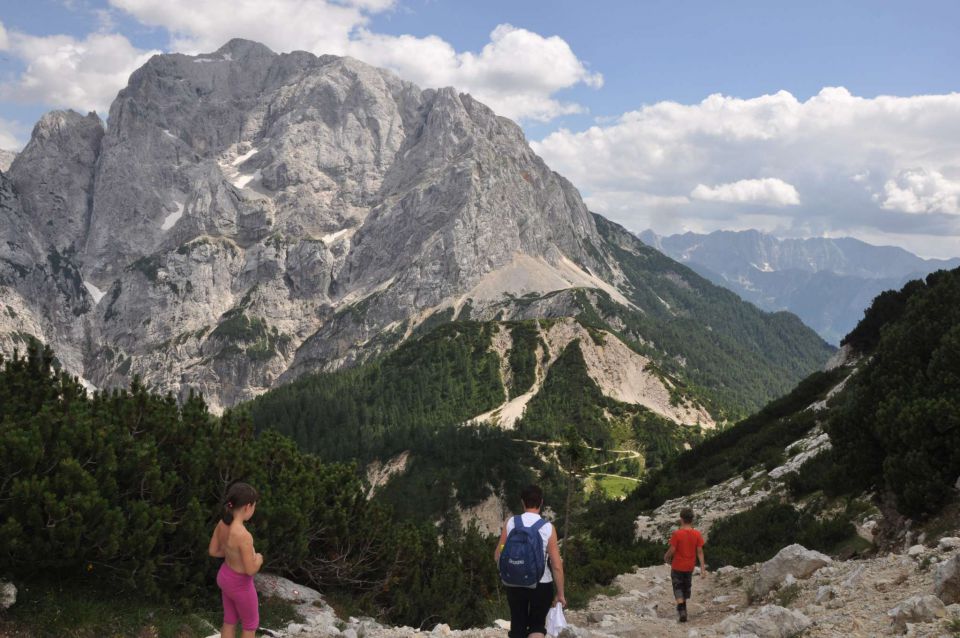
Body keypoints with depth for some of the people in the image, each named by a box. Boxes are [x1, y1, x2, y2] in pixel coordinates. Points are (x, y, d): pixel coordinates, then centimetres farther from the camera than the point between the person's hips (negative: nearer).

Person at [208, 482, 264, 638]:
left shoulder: (222, 523, -14)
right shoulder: (243, 535, -38)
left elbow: (213, 551, 1)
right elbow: (251, 570, -30)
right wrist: (259, 559, -9)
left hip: (225, 577, 7)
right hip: (240, 585, -7)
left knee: (230, 621, 26)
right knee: (251, 624, 20)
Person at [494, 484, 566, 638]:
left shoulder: (510, 523, -7)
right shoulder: (548, 528, -11)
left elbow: (497, 557, 0)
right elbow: (557, 566, -11)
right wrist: (560, 594, 0)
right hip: (541, 585, -1)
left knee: (518, 625, 18)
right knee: (537, 625, 17)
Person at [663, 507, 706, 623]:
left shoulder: (676, 534, -18)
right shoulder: (697, 534, -7)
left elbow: (672, 550, -15)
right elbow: (700, 551, -7)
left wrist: (666, 557, 5)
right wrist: (702, 566, -3)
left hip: (677, 566, -4)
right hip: (689, 567, 4)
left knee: (678, 588, 5)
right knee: (686, 588, 20)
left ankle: (682, 612, -11)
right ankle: (682, 608, 33)